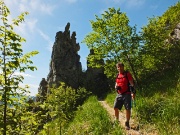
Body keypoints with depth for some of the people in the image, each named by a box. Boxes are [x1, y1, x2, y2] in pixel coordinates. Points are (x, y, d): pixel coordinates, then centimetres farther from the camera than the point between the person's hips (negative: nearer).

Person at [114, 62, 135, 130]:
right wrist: (116, 87, -2)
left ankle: (127, 123, 11)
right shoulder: (117, 75, 12)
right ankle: (117, 121, 23)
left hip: (127, 94, -5)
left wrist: (133, 92, -18)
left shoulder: (127, 74, -4)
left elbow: (132, 84, -7)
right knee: (115, 108, 4)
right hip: (119, 94, 5)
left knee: (128, 109, -4)